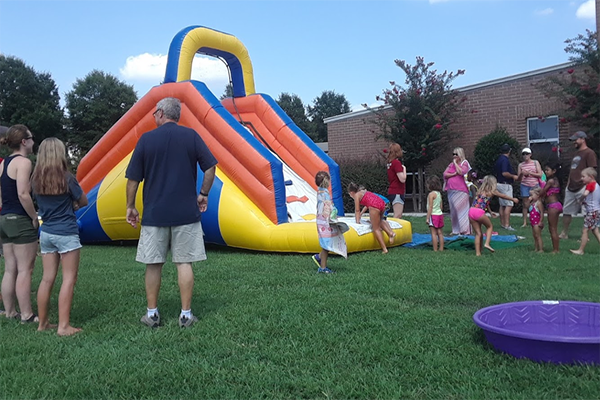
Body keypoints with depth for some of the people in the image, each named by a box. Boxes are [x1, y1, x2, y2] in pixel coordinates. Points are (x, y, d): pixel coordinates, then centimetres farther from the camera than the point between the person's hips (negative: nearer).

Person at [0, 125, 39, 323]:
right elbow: (23, 194, -22)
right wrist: (35, 218, -13)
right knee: (25, 270, -2)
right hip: (20, 220, -9)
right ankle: (27, 315, 4)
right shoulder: (23, 162, -12)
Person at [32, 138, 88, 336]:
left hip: (46, 233, 6)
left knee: (47, 278, 12)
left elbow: (41, 203, 14)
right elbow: (84, 201, -1)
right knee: (69, 278, 0)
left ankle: (43, 322, 21)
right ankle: (63, 326, -1)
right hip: (66, 234, -6)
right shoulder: (66, 178, -13)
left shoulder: (36, 179, 1)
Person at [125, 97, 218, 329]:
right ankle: (186, 315, 9)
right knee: (184, 263, 5)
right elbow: (210, 167, -2)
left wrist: (130, 207, 10)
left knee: (153, 265, 10)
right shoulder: (191, 136, 1)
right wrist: (203, 194, 10)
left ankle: (152, 314, 19)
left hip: (154, 213, 0)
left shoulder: (146, 139, 0)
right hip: (186, 213, 0)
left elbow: (133, 178, 0)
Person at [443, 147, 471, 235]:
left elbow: (461, 172, -18)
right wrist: (454, 174, -10)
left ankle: (465, 230, -6)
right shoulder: (451, 164, 16)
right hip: (451, 191, 6)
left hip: (461, 191, -6)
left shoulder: (464, 163, 1)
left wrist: (455, 163, -7)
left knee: (462, 210, -9)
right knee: (453, 211, 8)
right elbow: (445, 174, 5)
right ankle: (456, 230, 16)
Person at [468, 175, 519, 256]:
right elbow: (503, 196, 22)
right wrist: (513, 199, 37)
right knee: (490, 226, 19)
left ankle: (478, 252, 9)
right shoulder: (492, 191, 7)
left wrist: (490, 212, 43)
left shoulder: (481, 190, 23)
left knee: (478, 233, 12)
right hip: (479, 212, -6)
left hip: (471, 210, 6)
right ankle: (487, 243, 3)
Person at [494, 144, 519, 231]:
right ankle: (507, 225, -14)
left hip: (499, 183, 10)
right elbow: (504, 173, -25)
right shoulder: (505, 160, -16)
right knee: (509, 205, -10)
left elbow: (495, 173, 21)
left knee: (502, 205, 13)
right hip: (505, 184, -10)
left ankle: (502, 223, 18)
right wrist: (513, 176, -11)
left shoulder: (499, 159, 13)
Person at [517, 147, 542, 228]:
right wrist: (521, 174, -13)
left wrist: (530, 173, -10)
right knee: (525, 205, 0)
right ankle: (524, 222, 2)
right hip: (524, 186, 1)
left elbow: (540, 175, -1)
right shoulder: (521, 165, 8)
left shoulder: (536, 162, 6)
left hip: (535, 186, -1)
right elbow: (519, 179, 8)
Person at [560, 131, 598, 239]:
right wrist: (568, 184, 18)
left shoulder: (589, 153, -8)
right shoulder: (576, 154, 20)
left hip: (582, 189, -9)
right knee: (566, 211, 10)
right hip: (571, 189, 9)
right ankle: (564, 234, 18)